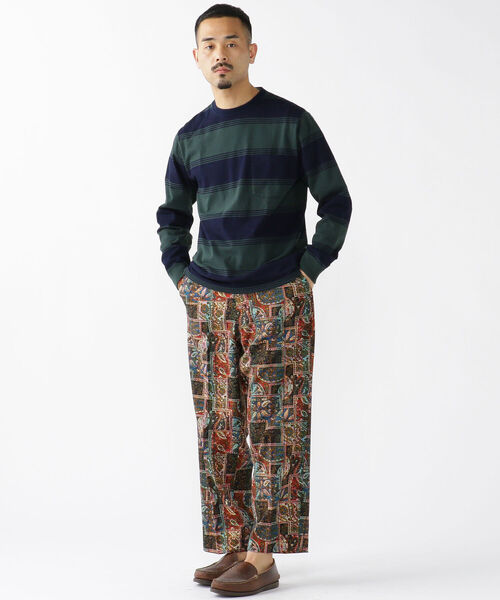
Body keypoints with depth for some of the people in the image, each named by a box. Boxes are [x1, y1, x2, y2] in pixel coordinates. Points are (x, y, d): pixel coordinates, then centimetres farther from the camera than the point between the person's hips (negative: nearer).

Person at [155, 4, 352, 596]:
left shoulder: (291, 122, -2)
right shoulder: (191, 137, 10)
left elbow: (336, 202, 2)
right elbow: (172, 215, 22)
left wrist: (307, 271, -5)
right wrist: (181, 276, 10)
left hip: (279, 302, -4)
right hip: (210, 303, 4)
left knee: (273, 429, -4)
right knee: (218, 430, 5)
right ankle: (233, 545, 14)